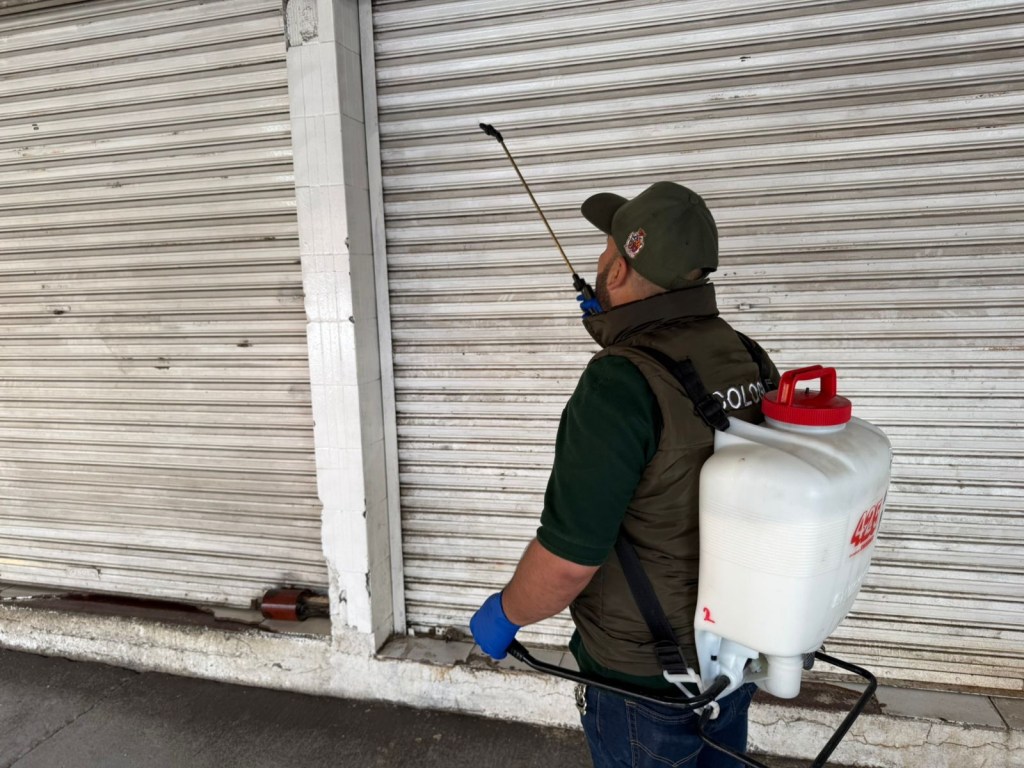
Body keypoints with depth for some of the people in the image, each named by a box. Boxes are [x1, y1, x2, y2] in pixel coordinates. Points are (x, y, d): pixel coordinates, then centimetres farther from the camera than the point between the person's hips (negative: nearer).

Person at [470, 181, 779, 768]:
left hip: (646, 678, -6)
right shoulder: (746, 358, -7)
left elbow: (568, 558, -28)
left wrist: (505, 613, -8)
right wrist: (619, 329, 19)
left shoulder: (619, 384, -30)